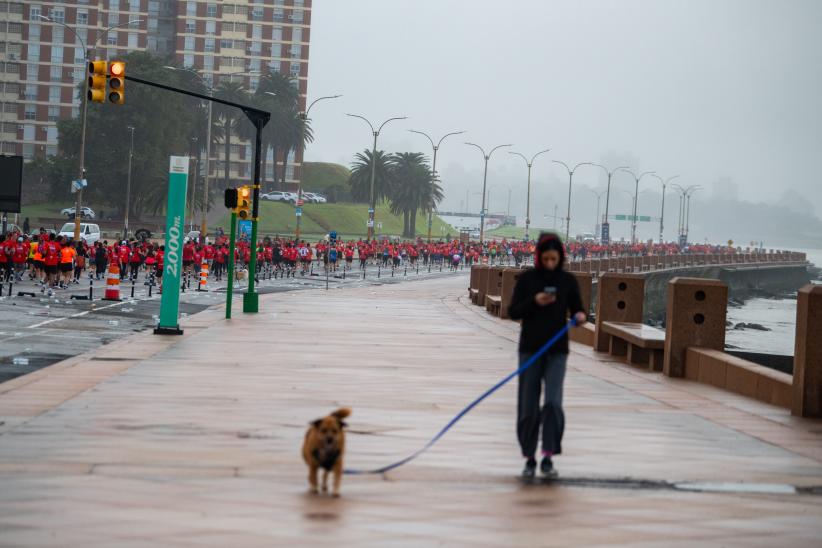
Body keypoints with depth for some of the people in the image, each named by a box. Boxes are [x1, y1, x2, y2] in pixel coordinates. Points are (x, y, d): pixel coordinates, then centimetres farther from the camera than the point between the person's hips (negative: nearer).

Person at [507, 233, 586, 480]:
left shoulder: (568, 281, 1)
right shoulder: (527, 278, -1)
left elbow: (576, 309, 8)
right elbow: (513, 312, -1)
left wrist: (580, 317, -16)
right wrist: (534, 302, -18)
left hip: (557, 351, 0)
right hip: (530, 349, 0)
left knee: (553, 402, -15)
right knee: (528, 407, 2)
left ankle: (548, 458, -10)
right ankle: (530, 459, 15)